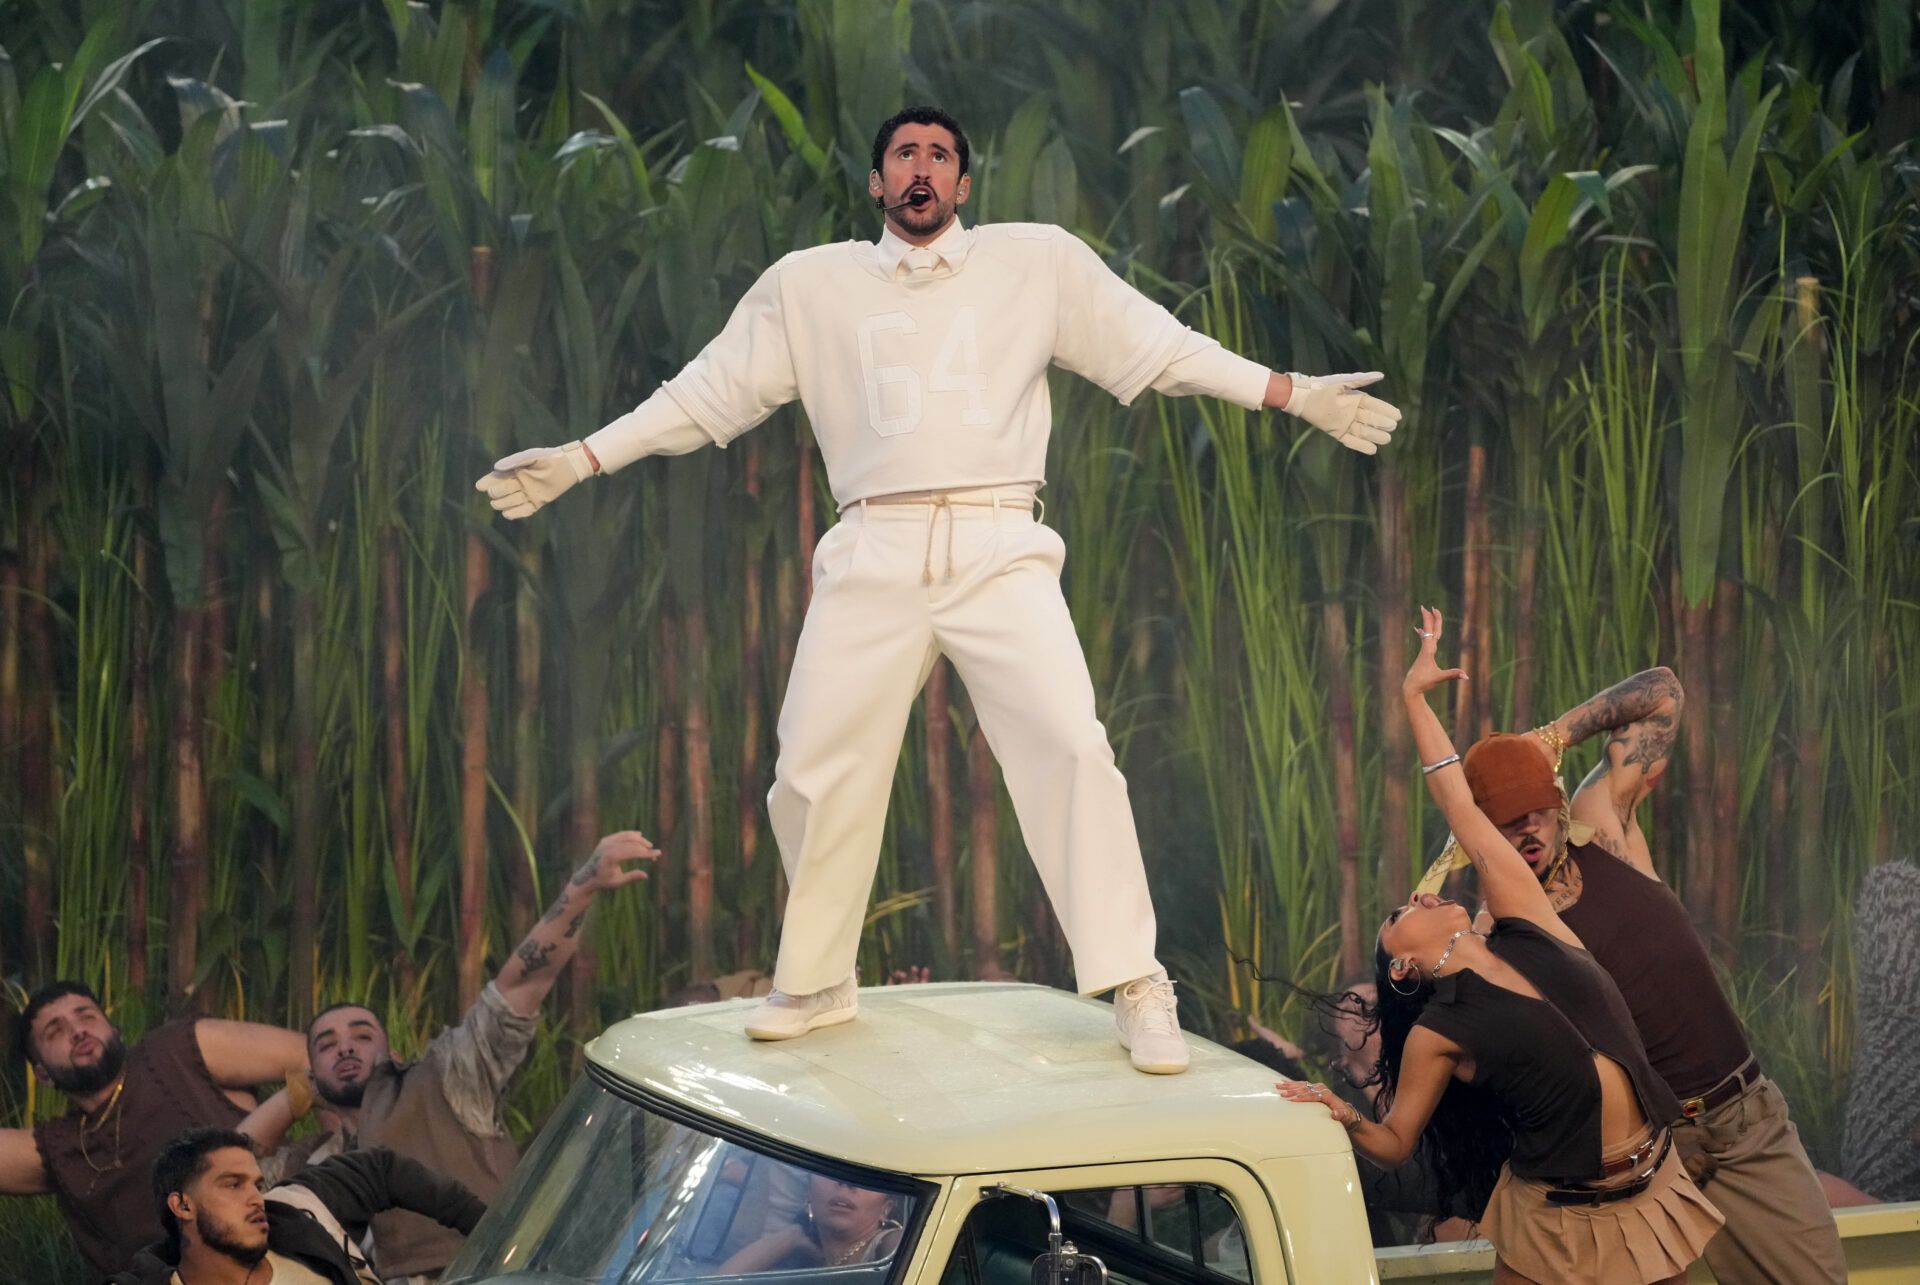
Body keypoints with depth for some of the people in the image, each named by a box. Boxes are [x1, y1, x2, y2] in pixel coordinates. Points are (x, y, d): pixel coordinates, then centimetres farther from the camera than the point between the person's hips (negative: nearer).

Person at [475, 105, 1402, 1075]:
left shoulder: (1038, 261, 12)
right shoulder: (809, 284, 16)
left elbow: (1160, 346, 11)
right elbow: (707, 393, 17)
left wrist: (1294, 395, 3)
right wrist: (579, 460, 12)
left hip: (998, 549, -2)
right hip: (873, 557, 2)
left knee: (1071, 747, -17)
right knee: (814, 775, 1)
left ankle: (1136, 993, -10)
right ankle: (816, 984, 22)